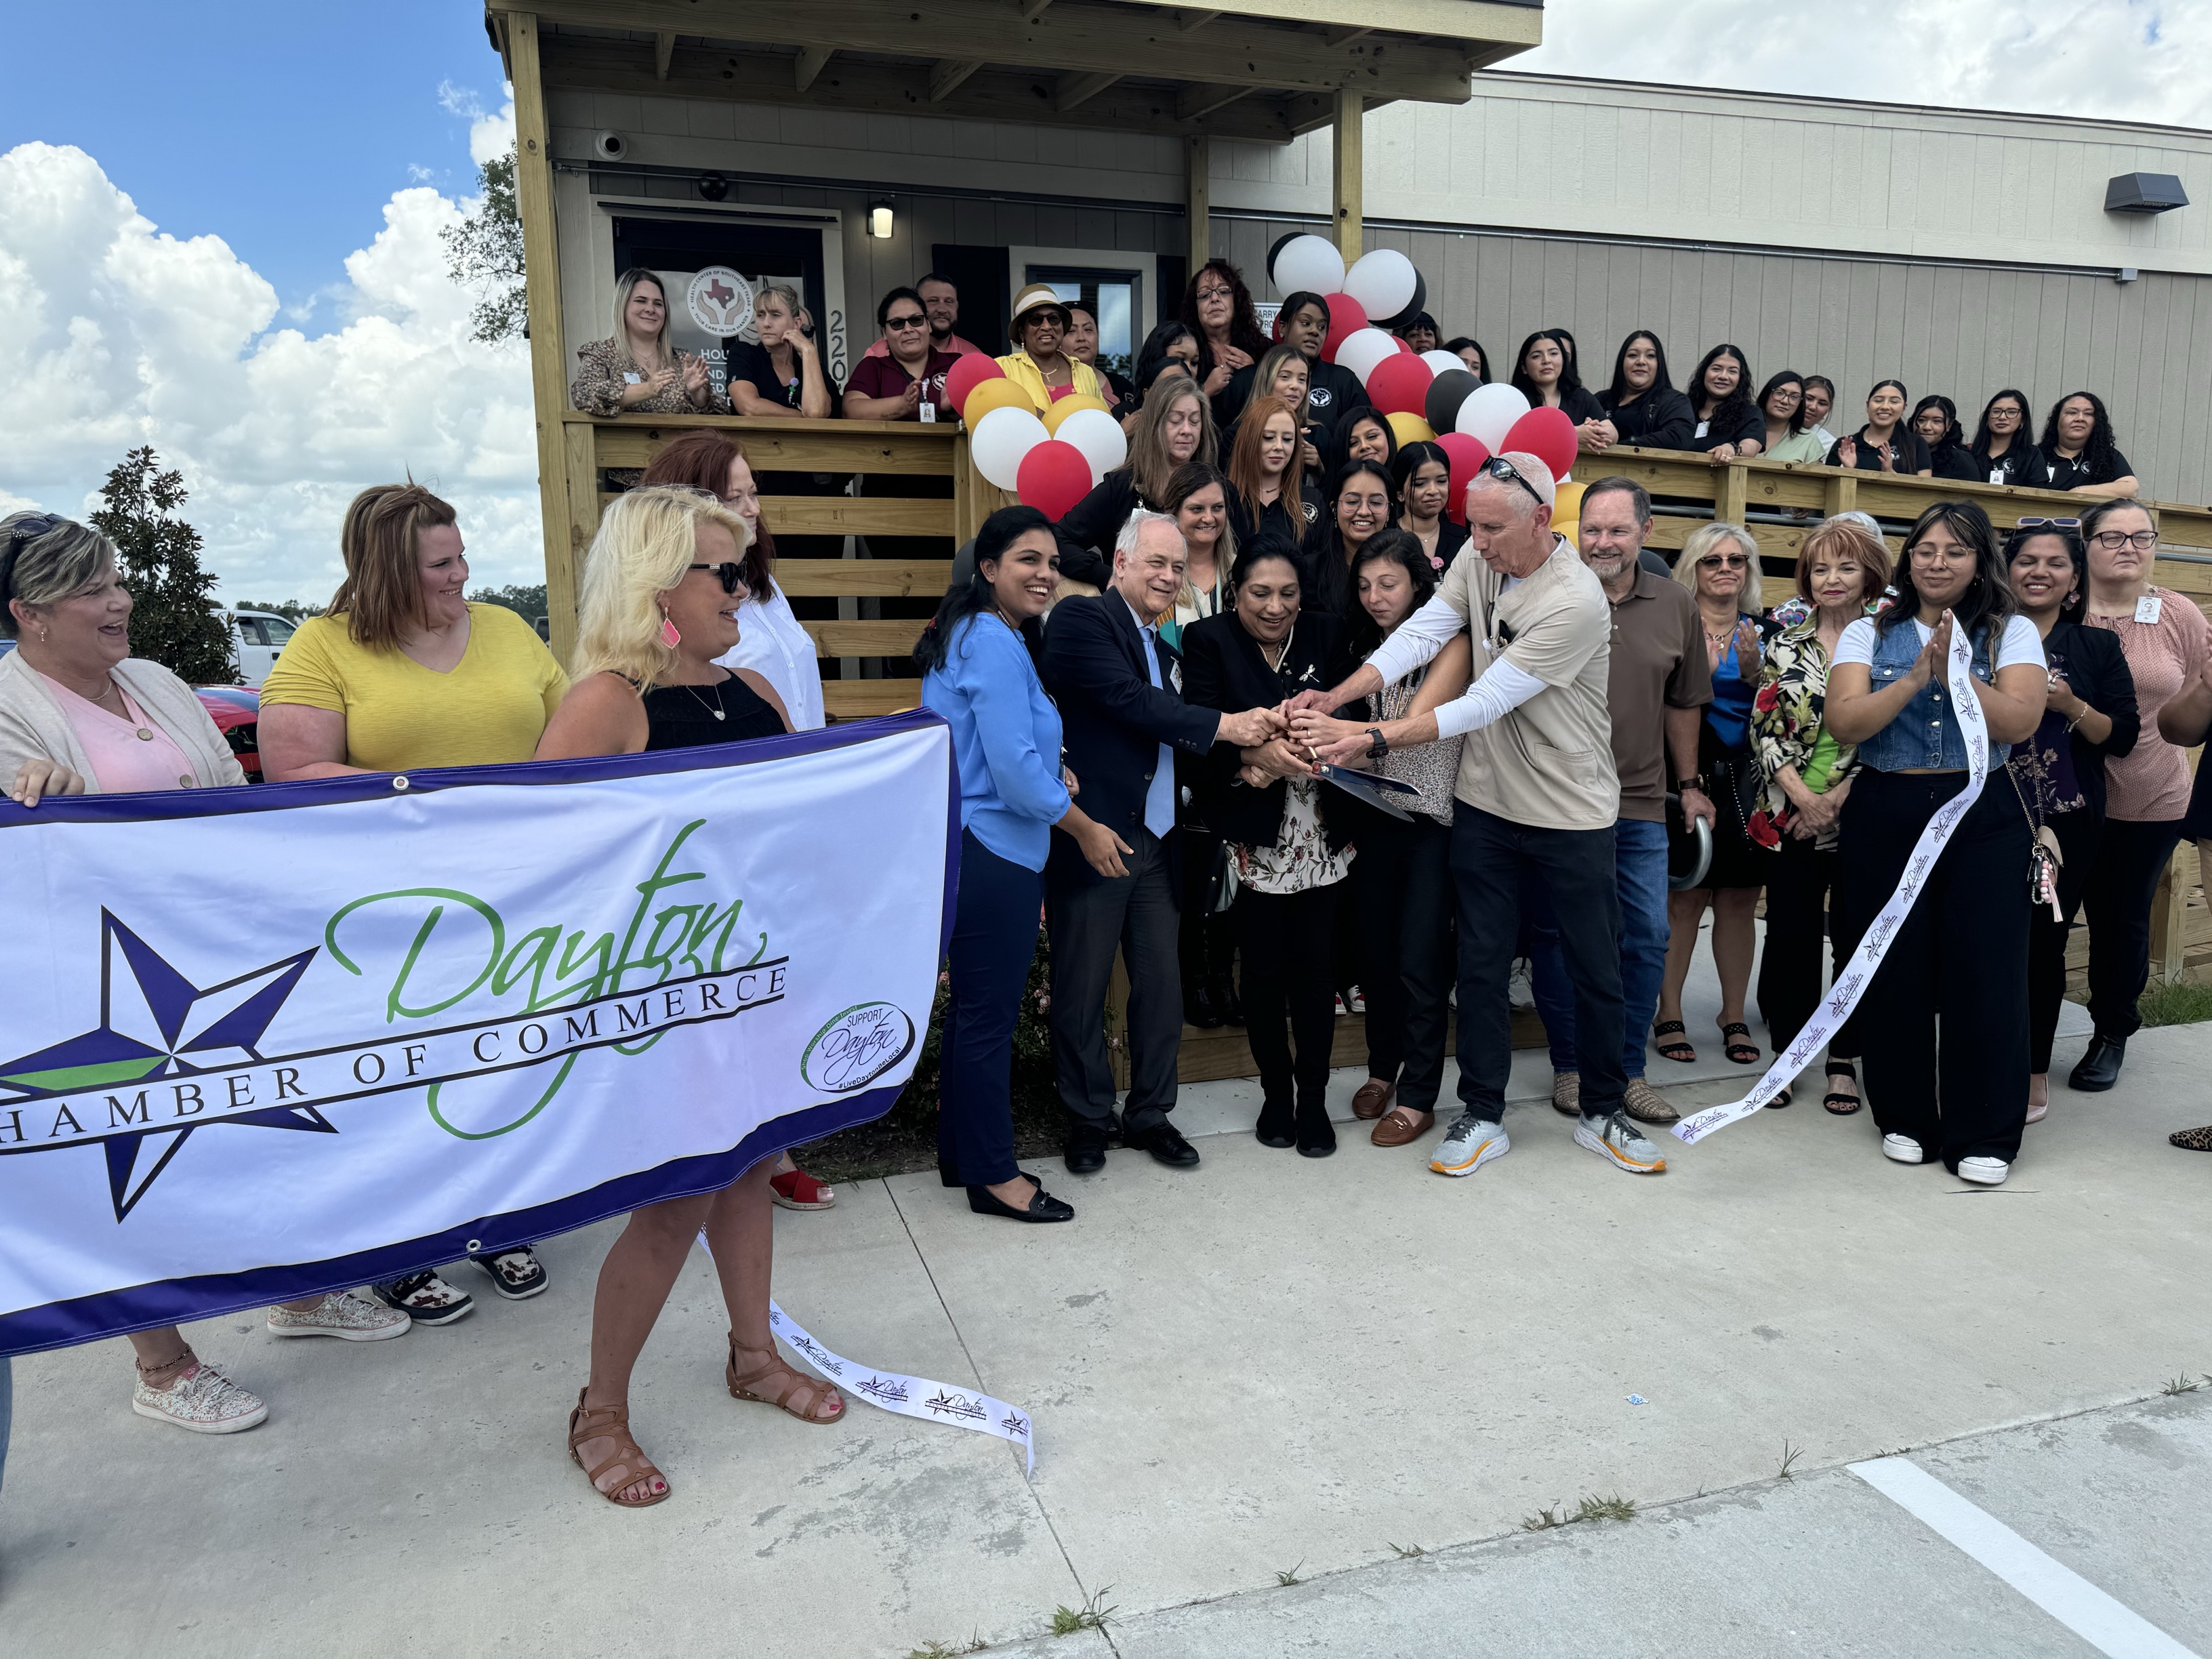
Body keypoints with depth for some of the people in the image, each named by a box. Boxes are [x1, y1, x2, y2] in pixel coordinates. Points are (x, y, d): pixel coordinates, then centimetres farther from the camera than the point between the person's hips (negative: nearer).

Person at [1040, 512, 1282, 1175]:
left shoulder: (1163, 650, 20)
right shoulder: (1082, 618, -6)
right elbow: (1130, 701, -17)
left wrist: (1259, 750, 6)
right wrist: (1226, 726, -13)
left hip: (1155, 843, 7)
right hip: (1093, 839, -7)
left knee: (1162, 985, 10)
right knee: (1083, 989, 4)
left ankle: (1150, 1113, 25)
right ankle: (1088, 1118, 19)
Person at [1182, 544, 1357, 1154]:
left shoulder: (1325, 635, 6)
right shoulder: (1209, 640, -2)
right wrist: (1257, 754, -31)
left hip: (1320, 838, 2)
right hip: (1252, 838, -2)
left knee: (1314, 967, 4)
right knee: (1263, 970, 6)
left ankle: (1314, 1098, 20)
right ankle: (1276, 1092, 25)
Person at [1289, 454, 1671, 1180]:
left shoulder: (1576, 601, -24)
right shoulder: (1477, 563, -2)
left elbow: (1484, 704, -27)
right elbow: (1418, 635, -8)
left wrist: (1372, 738, -30)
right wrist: (1337, 696, -23)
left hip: (1571, 814, -5)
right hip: (1485, 801, 5)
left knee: (1596, 970, 10)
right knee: (1481, 965, 10)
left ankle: (1602, 1114, 28)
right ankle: (1482, 1117, 22)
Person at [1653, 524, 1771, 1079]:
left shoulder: (1760, 631, 12)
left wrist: (1752, 671, -7)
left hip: (1746, 780, 4)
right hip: (1689, 776, -4)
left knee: (1740, 900, 6)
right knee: (1686, 897, -5)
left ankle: (1734, 1017, 16)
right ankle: (1669, 1015, 5)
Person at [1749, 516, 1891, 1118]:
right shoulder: (1786, 643, 7)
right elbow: (1764, 726, 3)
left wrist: (1841, 795, -13)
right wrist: (1801, 795, -8)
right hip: (1792, 814, 2)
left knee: (1855, 936, 3)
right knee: (1790, 935, 5)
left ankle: (1844, 1061, 17)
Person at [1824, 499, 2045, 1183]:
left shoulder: (2012, 632, 5)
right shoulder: (1869, 634, 6)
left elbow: (2020, 722, -9)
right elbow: (1842, 722, -8)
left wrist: (1954, 674, -19)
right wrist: (1916, 678, -18)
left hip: (1983, 818, -1)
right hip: (1885, 817, 1)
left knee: (1985, 972, -2)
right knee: (1894, 973, 4)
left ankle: (1983, 1136, 10)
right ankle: (1906, 1119, 21)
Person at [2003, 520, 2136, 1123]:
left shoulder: (2098, 646, 6)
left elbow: (2123, 738, 1)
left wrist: (2071, 706, -15)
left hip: (2067, 824, 0)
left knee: (2044, 942, 4)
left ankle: (2034, 1071, 17)